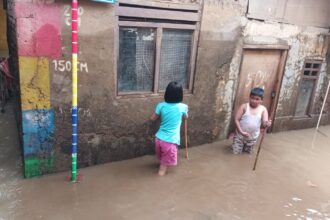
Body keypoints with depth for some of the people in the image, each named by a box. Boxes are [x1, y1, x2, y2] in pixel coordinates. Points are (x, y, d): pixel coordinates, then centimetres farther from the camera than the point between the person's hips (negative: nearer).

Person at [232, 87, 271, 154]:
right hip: (240, 135, -2)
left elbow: (264, 124, -17)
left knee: (249, 152, 20)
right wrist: (241, 132, -23)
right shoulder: (244, 106, -13)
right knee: (236, 152, 5)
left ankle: (245, 147, 52)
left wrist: (266, 124, -42)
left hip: (252, 137, 2)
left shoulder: (263, 109, -8)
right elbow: (236, 119, -14)